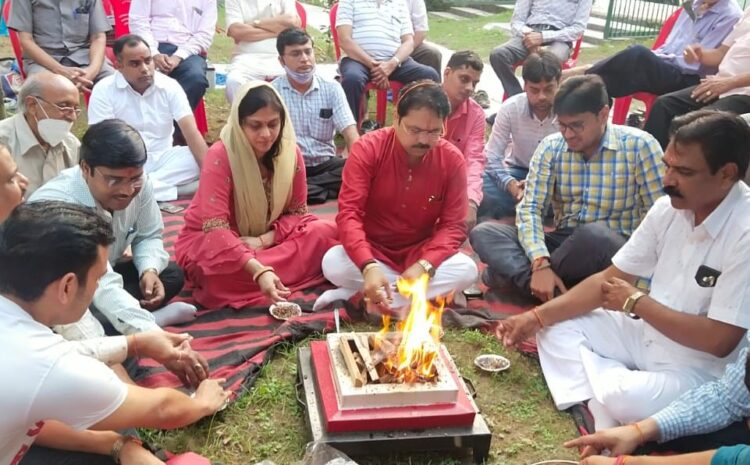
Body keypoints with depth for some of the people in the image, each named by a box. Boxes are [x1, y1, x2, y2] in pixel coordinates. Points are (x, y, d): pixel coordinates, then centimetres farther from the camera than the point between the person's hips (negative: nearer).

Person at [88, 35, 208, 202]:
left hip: (163, 159, 2)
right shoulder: (103, 91, -8)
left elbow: (192, 133, -13)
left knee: (197, 160, -24)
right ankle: (176, 188, -29)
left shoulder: (170, 86, -4)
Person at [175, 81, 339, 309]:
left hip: (269, 239, 4)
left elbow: (297, 212, -3)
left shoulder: (290, 153, -10)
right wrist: (259, 271, -45)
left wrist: (263, 240, -23)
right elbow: (215, 229, -32)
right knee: (221, 273, -40)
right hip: (210, 240, -4)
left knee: (326, 231, -22)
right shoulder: (220, 156, -24)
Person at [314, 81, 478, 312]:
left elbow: (453, 225, -11)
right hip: (372, 251, -1)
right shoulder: (368, 148, -17)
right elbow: (348, 212, -24)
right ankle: (434, 292, -19)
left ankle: (360, 298, -23)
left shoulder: (453, 160, -12)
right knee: (332, 263, -32)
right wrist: (369, 266, -41)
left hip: (420, 254, 2)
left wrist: (423, 266, -30)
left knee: (466, 270, -27)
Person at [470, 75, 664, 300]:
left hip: (615, 250, -3)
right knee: (483, 232, -15)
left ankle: (512, 273, -17)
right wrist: (541, 263, -24)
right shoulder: (550, 147, 0)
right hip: (564, 244, 4)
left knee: (595, 233, -39)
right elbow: (530, 208, -7)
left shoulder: (639, 145, -9)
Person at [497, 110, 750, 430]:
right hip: (649, 337, 8)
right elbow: (610, 278, 4)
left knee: (624, 398, -35)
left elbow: (719, 340, -25)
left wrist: (636, 301, -14)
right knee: (555, 326, 0)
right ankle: (605, 415, -15)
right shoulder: (670, 207, -2)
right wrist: (537, 316, -4)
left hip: (704, 372, -8)